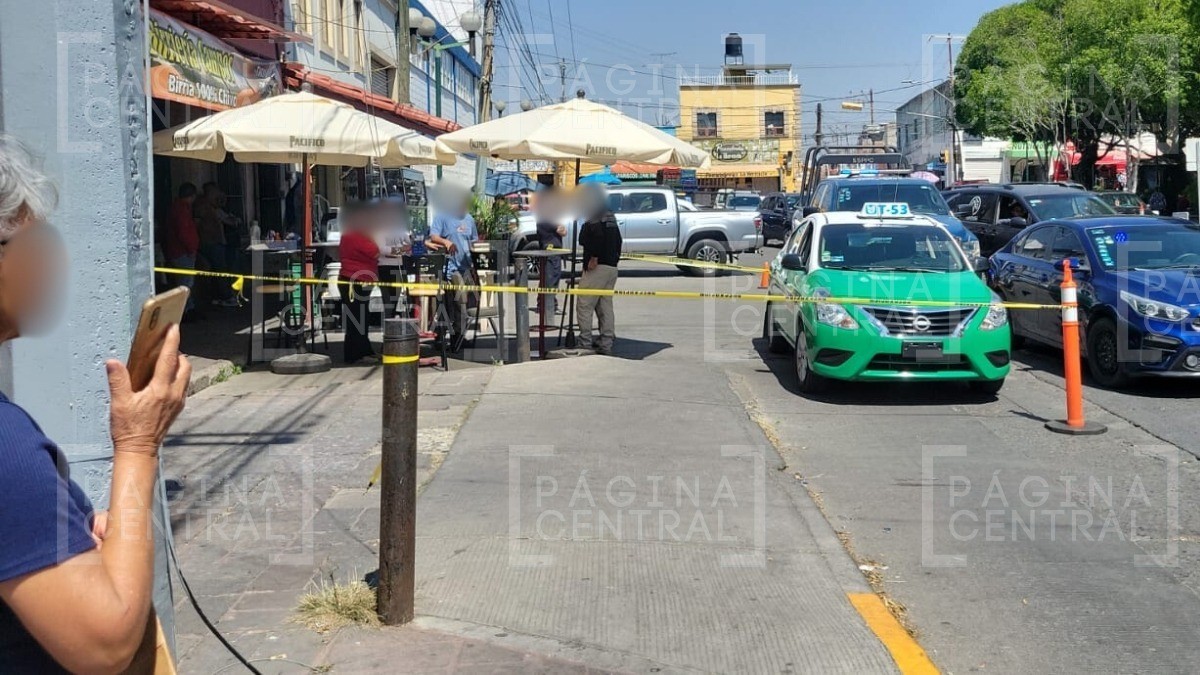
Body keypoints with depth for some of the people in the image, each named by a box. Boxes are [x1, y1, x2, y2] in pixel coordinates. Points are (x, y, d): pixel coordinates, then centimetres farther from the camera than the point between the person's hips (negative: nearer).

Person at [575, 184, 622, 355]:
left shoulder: (594, 217, -10)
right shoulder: (611, 217, 18)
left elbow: (598, 235, -26)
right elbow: (618, 241, 20)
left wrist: (594, 258, -20)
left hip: (596, 268, -9)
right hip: (612, 267, 9)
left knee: (585, 306, -4)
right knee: (606, 306, 12)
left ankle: (585, 344, -5)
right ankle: (606, 344, 13)